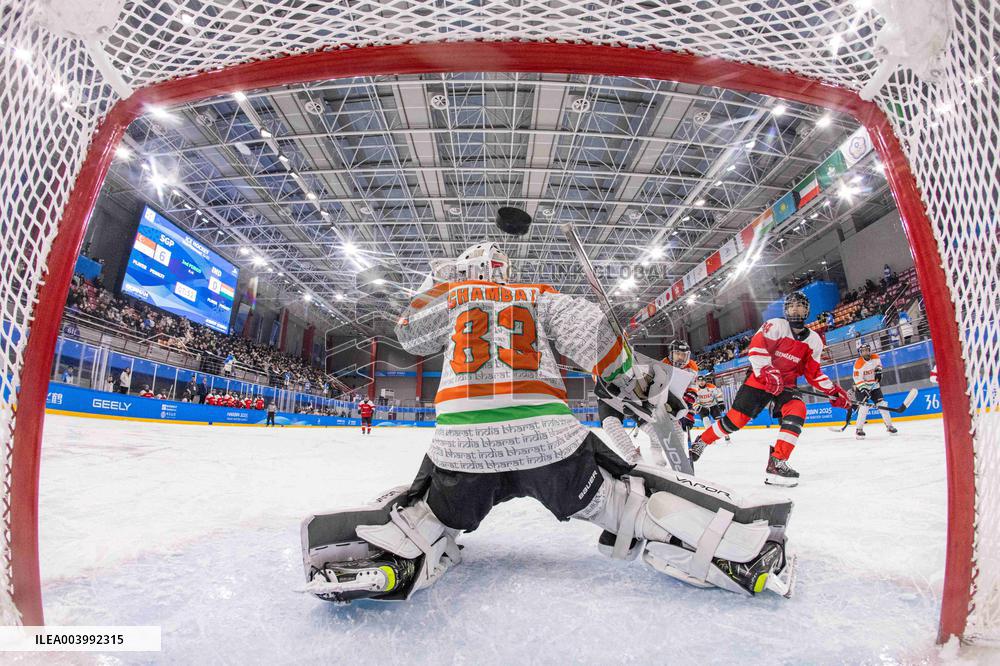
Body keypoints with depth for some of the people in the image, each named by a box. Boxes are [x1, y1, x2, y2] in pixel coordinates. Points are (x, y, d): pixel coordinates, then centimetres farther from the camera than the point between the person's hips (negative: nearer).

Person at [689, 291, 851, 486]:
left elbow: (814, 373, 11)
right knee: (736, 418, -7)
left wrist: (834, 392, 3)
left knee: (797, 410, -26)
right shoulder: (775, 326, -10)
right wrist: (767, 371, -29)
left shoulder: (813, 340, 6)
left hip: (786, 384, 4)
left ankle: (776, 463, -24)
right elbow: (756, 347, -20)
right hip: (760, 379, -4)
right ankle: (701, 442, 13)